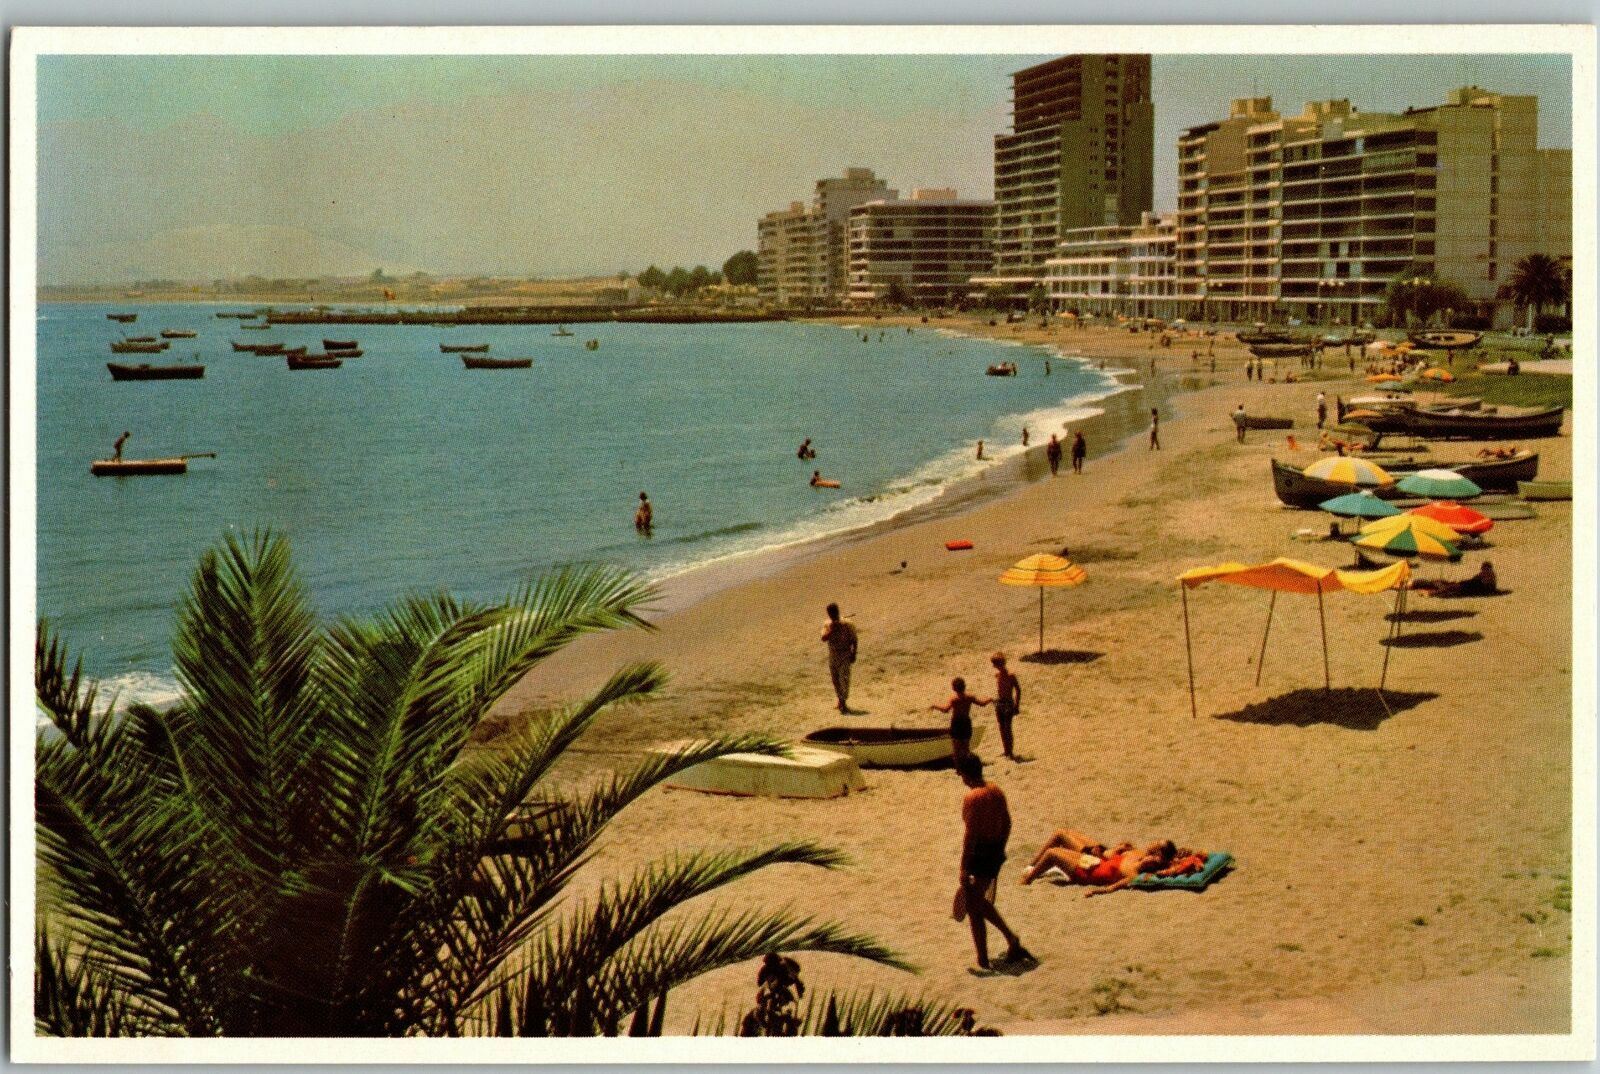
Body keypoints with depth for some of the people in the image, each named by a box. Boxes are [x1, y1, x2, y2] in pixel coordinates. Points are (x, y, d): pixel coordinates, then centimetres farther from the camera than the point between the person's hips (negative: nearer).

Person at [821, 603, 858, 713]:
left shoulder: (846, 624, -10)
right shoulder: (827, 625, 1)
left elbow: (853, 639, -3)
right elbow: (824, 638, -12)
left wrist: (853, 654, -7)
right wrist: (831, 630, -26)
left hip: (845, 654, -4)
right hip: (833, 655, 4)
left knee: (844, 678, -12)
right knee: (835, 679, 10)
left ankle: (844, 702, -10)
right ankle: (841, 700, 26)